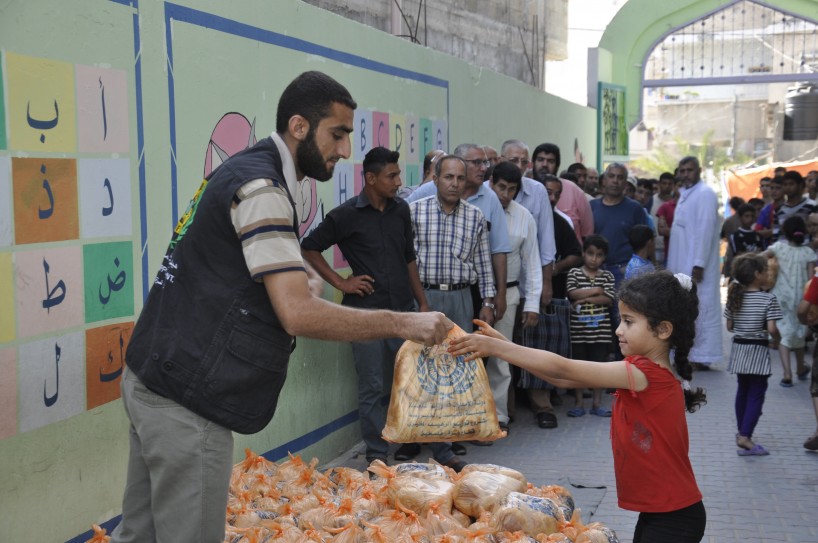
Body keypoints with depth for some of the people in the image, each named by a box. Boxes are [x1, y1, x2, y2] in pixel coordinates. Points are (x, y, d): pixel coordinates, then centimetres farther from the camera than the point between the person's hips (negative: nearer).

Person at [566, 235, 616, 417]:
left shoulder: (607, 276, 5)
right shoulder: (574, 273, 1)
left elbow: (608, 299, -9)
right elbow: (572, 293, -15)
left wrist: (584, 298, -14)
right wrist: (596, 290, -10)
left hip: (600, 331, 1)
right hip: (579, 330, -1)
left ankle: (597, 402, 16)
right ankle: (579, 403, 15)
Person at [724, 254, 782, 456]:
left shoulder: (734, 297, 1)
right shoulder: (768, 299, -14)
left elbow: (729, 326, 4)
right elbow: (771, 329, -19)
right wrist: (777, 339, 1)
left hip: (739, 349, 5)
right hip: (758, 350, -5)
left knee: (743, 390, 19)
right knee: (756, 393, 0)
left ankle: (741, 432, 28)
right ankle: (745, 437, -9)